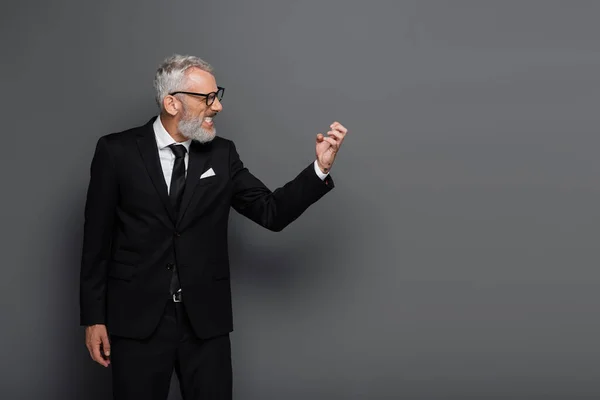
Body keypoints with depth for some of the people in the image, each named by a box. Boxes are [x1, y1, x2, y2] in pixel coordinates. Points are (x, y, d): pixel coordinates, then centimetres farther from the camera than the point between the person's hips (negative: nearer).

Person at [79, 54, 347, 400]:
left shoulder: (222, 154, 4)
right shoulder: (117, 151, -4)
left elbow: (272, 212, 0)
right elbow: (97, 239, -1)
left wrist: (321, 168, -12)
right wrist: (94, 317, -1)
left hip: (206, 319, 2)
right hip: (137, 318, -2)